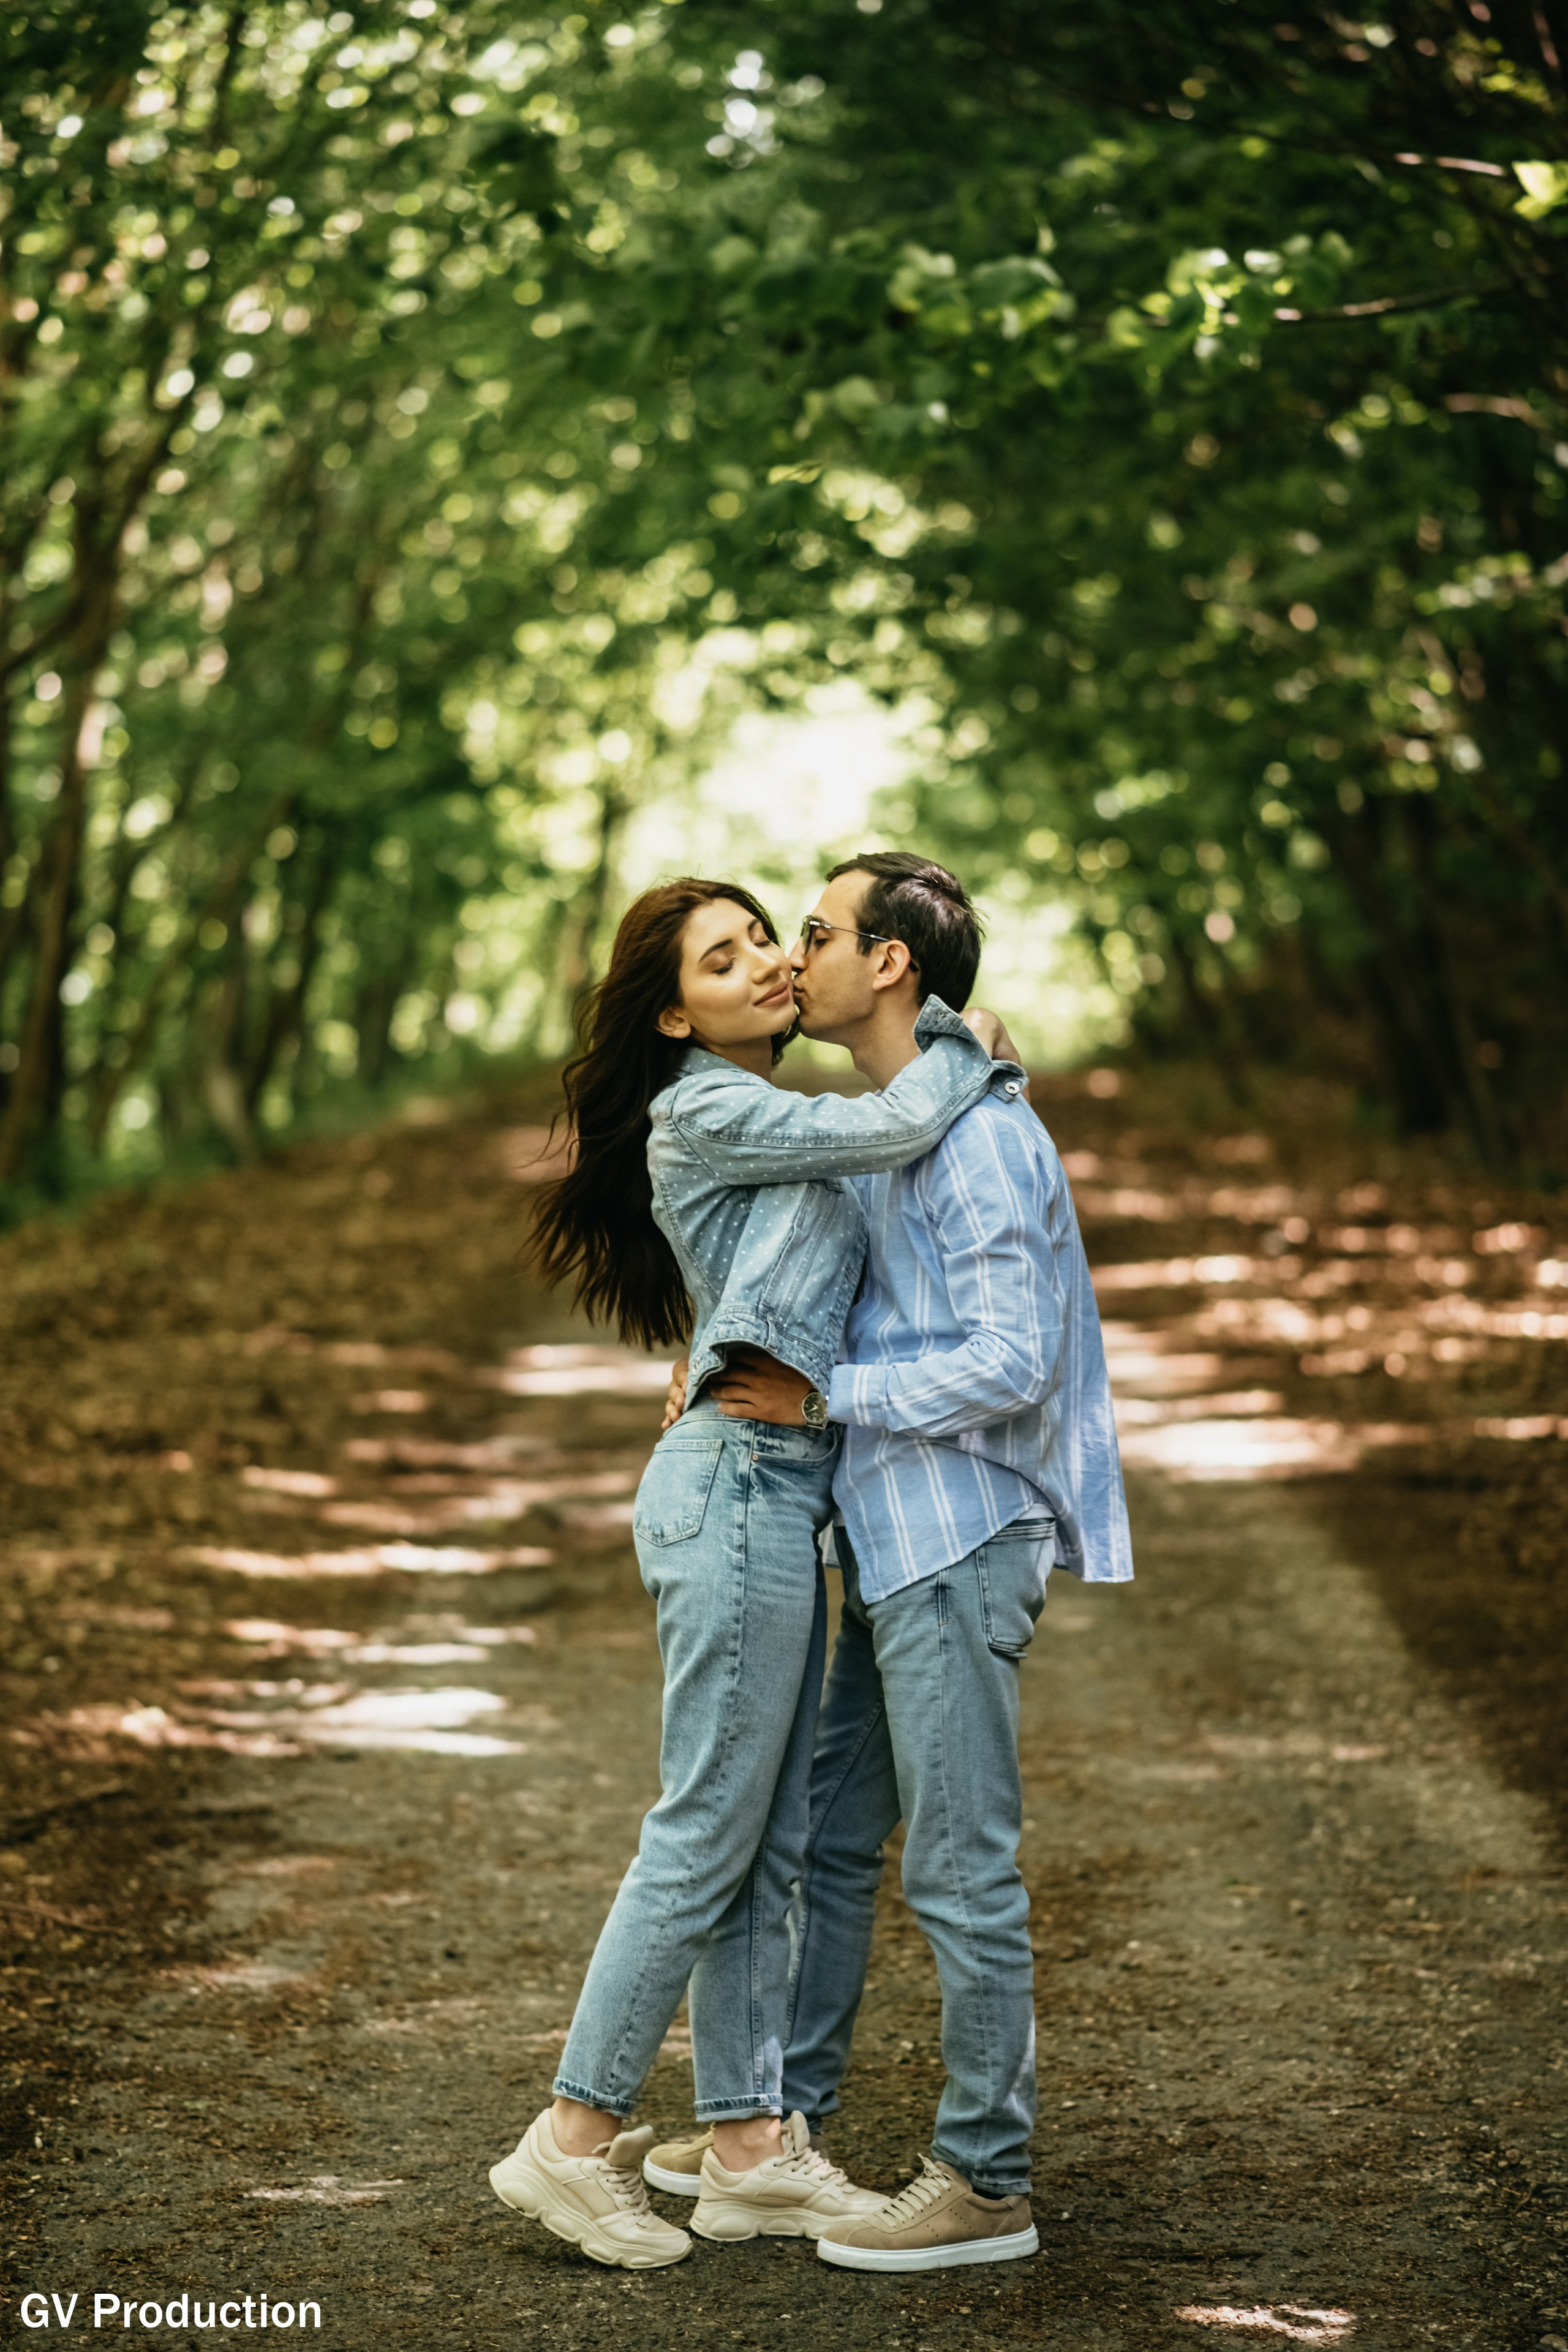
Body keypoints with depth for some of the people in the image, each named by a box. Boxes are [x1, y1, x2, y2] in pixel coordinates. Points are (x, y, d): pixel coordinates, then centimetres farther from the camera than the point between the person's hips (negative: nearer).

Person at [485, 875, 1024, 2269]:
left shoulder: (774, 1126, 20)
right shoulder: (708, 1112, -9)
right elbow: (898, 1128, -13)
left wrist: (958, 1057, 12)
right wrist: (968, 1050, 4)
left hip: (776, 1502, 10)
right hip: (737, 1487, -10)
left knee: (767, 1843, 10)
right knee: (706, 1834, -6)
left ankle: (749, 2149, 15)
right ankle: (575, 2139, 1)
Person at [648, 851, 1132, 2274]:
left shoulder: (978, 1135, -17)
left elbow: (1011, 1360, -23)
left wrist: (825, 1397, -16)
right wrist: (738, 1363, 13)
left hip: (961, 1551, -10)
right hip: (893, 1546, 10)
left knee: (962, 1872, -2)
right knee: (829, 1838, 17)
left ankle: (987, 2183, 7)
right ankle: (788, 2117, 30)